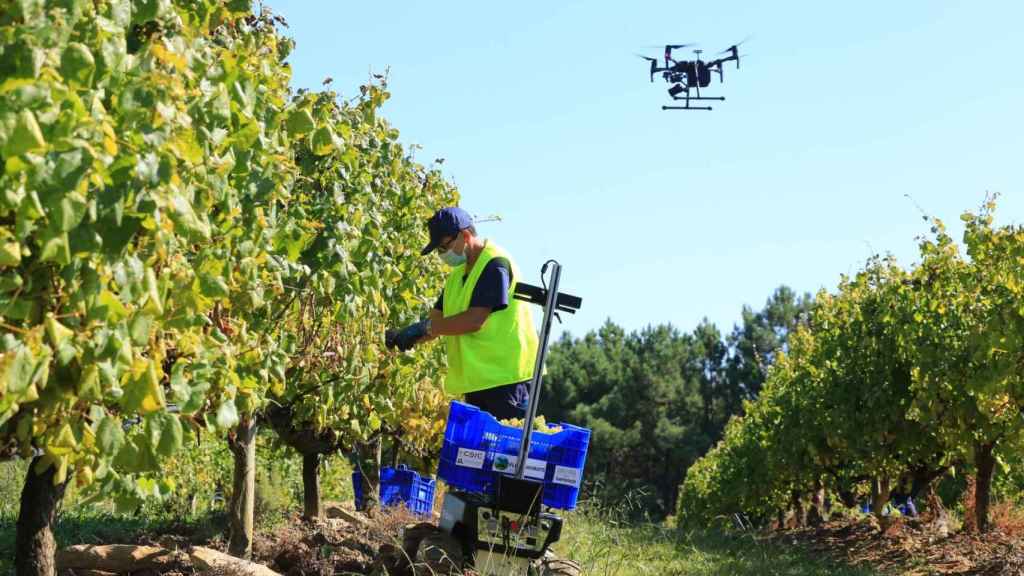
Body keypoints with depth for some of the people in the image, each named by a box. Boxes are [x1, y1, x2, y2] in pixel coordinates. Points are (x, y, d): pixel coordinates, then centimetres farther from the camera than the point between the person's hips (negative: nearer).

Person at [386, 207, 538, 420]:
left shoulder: (495, 264, -13)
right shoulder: (458, 275, 18)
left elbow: (475, 320, -21)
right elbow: (438, 319, 13)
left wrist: (425, 327, -16)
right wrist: (403, 337, -5)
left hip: (503, 377, -9)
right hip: (477, 379, 9)